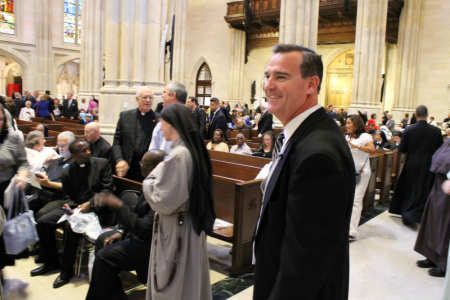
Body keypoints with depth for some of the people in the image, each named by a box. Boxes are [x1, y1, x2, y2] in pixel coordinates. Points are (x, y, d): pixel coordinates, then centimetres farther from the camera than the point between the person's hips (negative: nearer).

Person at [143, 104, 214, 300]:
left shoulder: (178, 155, -23)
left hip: (175, 229, -8)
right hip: (190, 222, 8)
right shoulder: (193, 149, 3)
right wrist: (157, 177, 8)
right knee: (190, 280, 21)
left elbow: (163, 201, -23)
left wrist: (149, 182, -7)